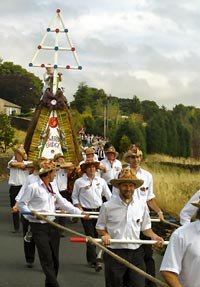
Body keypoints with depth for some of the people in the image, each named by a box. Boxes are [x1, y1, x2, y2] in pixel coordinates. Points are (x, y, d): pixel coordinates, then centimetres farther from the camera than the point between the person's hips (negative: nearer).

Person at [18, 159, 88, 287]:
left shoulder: (53, 186, 10)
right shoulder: (33, 187, -11)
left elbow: (63, 202, 10)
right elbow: (22, 204, -6)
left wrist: (80, 212, 2)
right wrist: (33, 214, -21)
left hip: (52, 226, 7)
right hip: (39, 227, -7)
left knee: (55, 259, 9)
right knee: (47, 259, -7)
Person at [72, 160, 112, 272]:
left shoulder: (101, 181, 5)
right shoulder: (79, 182, -3)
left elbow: (109, 196, 9)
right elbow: (74, 197, 5)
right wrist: (79, 208, -8)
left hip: (99, 210, 3)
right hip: (86, 211, -3)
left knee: (95, 235, 9)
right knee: (90, 236, -10)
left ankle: (90, 259, 25)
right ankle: (95, 261, -12)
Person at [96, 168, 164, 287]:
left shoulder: (142, 205, 1)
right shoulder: (108, 206, -7)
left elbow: (145, 227, 12)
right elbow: (100, 227, 5)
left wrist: (154, 236, -6)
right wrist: (105, 235, -15)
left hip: (136, 254, 2)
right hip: (115, 253, -2)